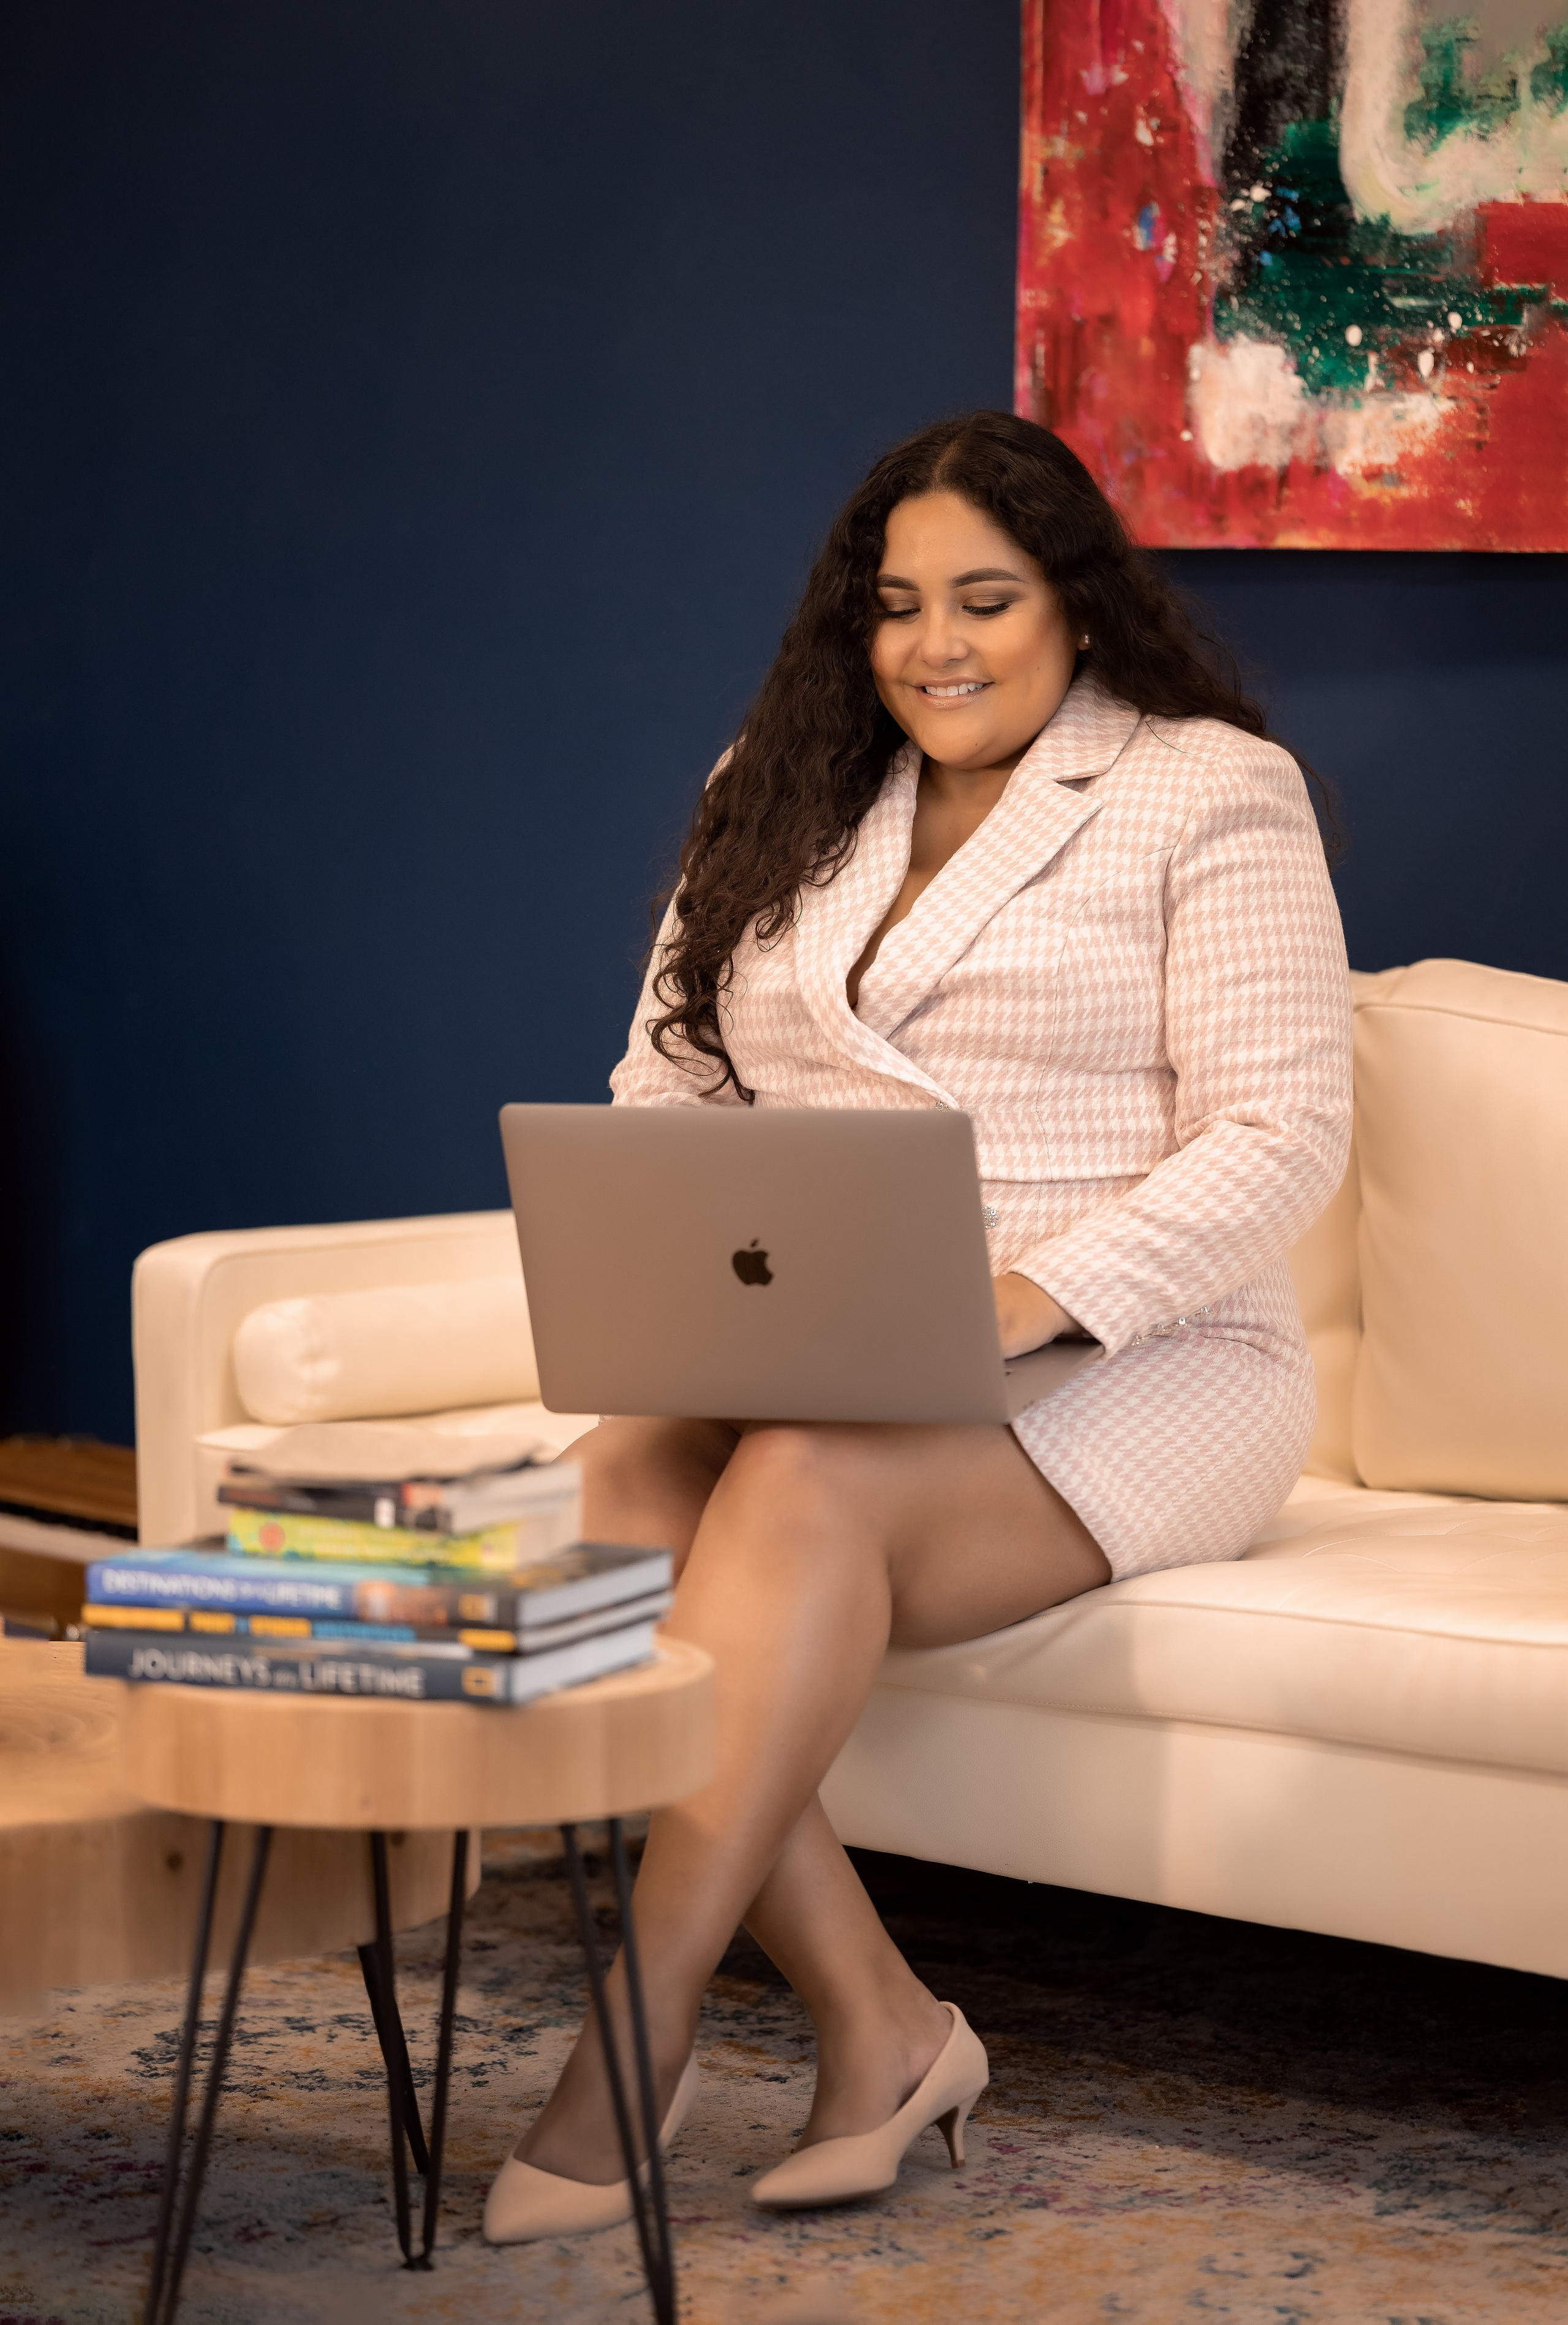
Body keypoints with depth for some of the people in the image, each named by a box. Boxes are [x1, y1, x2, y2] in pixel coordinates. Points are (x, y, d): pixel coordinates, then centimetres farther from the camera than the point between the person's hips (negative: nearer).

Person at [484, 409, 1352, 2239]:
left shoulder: (1212, 792, 0)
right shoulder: (784, 791, 18)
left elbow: (1281, 1139, -8)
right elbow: (665, 1092, 17)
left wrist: (1041, 1295, -22)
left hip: (1132, 1365, -5)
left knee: (804, 1485, -34)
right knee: (613, 1493, -28)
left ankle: (627, 2060, -35)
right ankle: (875, 2025, -26)